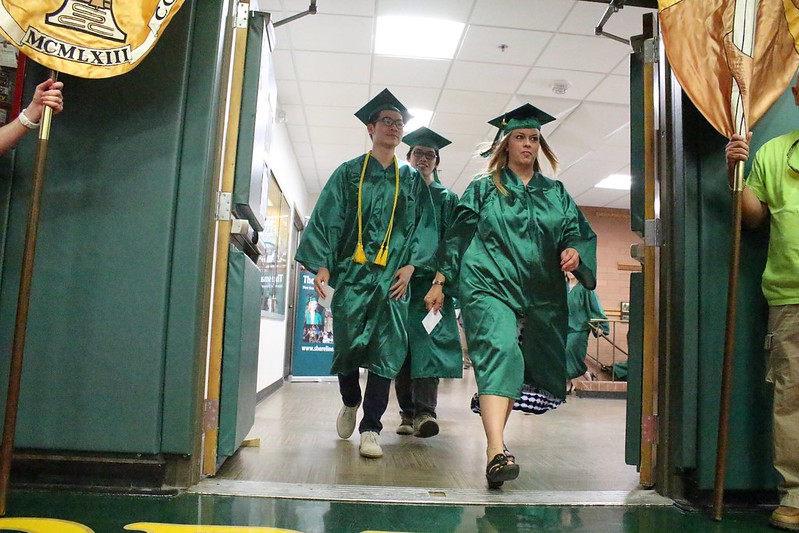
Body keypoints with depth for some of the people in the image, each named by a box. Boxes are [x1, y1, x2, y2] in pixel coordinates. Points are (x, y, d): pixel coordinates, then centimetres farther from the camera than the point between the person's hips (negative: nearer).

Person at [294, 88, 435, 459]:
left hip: (393, 277, 1)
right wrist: (322, 264, -7)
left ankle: (370, 428, 4)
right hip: (352, 272, -1)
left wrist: (410, 265, -4)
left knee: (386, 349, -5)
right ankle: (350, 403, 31)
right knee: (347, 343, 2)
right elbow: (327, 219, 4)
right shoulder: (349, 173, 10)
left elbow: (423, 225, 10)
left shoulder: (411, 179, 14)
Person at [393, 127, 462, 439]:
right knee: (400, 343, 2)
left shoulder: (447, 199, 15)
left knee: (427, 339, -14)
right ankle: (408, 412, 10)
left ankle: (424, 411, -19)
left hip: (431, 278, -1)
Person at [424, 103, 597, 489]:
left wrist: (575, 252, -12)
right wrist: (440, 282, 2)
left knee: (515, 366, 7)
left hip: (539, 295, 4)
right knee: (499, 353, -23)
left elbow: (580, 232, 12)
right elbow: (458, 236, 8)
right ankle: (497, 452, -32)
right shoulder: (483, 188, 11)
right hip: (489, 287, -3)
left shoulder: (555, 193, 18)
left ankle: (495, 442, 22)